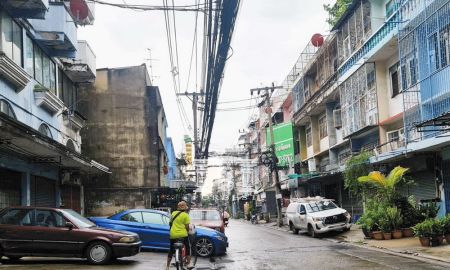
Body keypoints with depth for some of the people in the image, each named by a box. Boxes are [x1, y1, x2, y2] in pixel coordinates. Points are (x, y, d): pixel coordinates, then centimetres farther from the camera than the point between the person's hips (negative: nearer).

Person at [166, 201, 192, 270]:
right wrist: (188, 230, 13)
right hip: (182, 235, -3)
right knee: (187, 248, 15)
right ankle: (188, 264, 10)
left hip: (173, 235, 4)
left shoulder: (173, 213, 6)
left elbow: (170, 223, 13)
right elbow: (187, 227, -7)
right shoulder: (185, 215, -5)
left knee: (171, 250, 12)